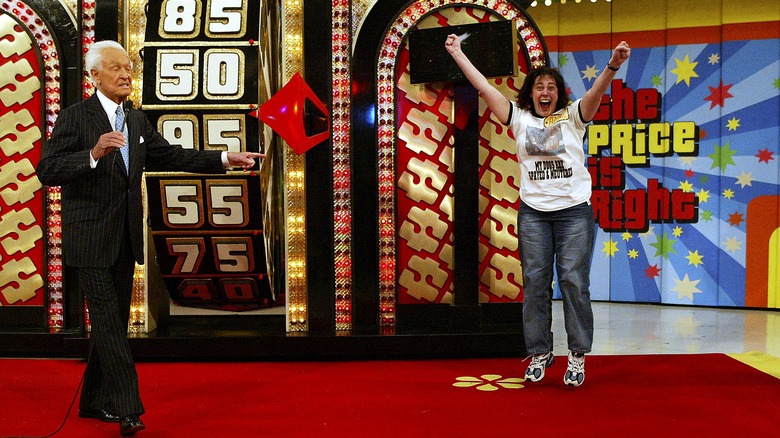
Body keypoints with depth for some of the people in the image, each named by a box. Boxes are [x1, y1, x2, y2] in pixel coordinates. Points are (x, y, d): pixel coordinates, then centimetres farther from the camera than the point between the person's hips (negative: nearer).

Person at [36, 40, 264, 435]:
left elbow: (171, 156, 15)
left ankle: (94, 402, 25)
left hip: (125, 239, 7)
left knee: (114, 320, 12)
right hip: (90, 239, -7)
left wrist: (225, 159, 7)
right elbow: (47, 170, -14)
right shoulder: (75, 117, -6)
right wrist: (94, 154, -30)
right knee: (107, 320, -8)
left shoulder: (137, 121, 15)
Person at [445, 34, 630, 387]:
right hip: (533, 212, 2)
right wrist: (457, 53, 11)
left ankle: (577, 356, 7)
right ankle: (540, 353, 15)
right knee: (535, 282, 4)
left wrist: (612, 66, -29)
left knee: (574, 281, -3)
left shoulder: (572, 117, 8)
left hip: (574, 210, -1)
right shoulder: (520, 118, 10)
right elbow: (484, 87, 11)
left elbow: (596, 92, -10)